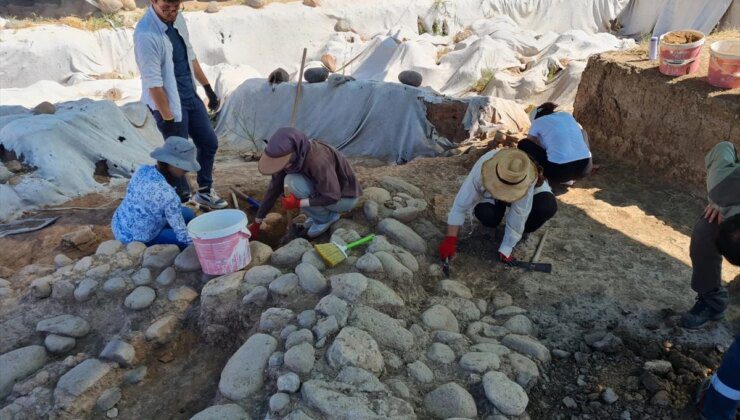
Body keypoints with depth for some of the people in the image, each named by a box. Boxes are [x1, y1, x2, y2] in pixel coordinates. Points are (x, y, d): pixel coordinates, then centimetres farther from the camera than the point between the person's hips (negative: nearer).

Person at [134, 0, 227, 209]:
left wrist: (208, 88, 16)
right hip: (168, 102, -8)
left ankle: (204, 191, 32)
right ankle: (182, 202, 21)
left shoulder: (178, 19, 2)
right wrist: (168, 119, -22)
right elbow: (153, 82, -24)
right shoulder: (146, 34, -23)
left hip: (190, 95, 8)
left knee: (209, 143, 14)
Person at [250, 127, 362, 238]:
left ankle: (327, 218, -5)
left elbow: (332, 197, -29)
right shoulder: (288, 159, -11)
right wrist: (256, 223, 0)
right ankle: (320, 212, 9)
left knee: (293, 182, -24)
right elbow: (273, 189, -3)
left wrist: (299, 203, -28)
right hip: (325, 189, 8)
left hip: (346, 197, -8)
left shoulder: (318, 160, -34)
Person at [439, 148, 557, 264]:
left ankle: (522, 231, -2)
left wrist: (505, 249, -31)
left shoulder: (527, 181, -42)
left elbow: (518, 215, -35)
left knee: (548, 205, -30)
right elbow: (461, 204, -34)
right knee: (485, 213, -33)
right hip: (491, 197, 0)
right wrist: (450, 240, -35)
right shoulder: (481, 170, -40)